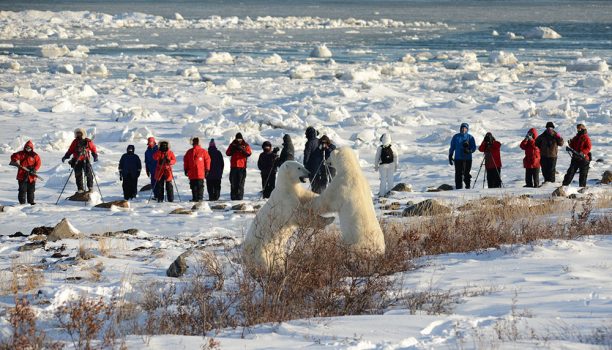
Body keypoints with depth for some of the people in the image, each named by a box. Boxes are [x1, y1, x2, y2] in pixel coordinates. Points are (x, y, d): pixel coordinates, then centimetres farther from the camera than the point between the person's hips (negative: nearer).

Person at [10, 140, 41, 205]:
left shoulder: (34, 155, 3)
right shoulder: (21, 154, 4)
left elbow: (38, 163, -1)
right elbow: (13, 156, 0)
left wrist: (34, 169, -16)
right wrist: (16, 161, -20)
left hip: (31, 176, 1)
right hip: (22, 175, -1)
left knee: (31, 190, 8)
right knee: (22, 190, -1)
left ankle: (31, 201, 18)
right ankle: (22, 202, 4)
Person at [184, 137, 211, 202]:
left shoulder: (189, 152, 4)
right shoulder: (203, 151, 0)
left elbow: (185, 161, 9)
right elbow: (207, 161, 2)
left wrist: (186, 170, 17)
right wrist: (207, 170, 8)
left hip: (191, 173, 1)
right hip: (200, 173, -1)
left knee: (193, 187, 6)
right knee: (200, 186, 2)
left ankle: (194, 198, 3)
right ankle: (200, 198, -5)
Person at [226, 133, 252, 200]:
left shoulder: (245, 145, 7)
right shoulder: (233, 145, 12)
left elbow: (248, 153, -7)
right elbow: (227, 153, 6)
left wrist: (242, 150, -19)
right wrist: (232, 149, -11)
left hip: (242, 167, -2)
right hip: (233, 166, 2)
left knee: (240, 183, -5)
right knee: (233, 182, 0)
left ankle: (239, 196, -5)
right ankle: (233, 196, 3)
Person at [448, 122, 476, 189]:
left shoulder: (470, 137, 5)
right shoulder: (456, 137, 9)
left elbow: (474, 147, 3)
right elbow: (452, 147, 13)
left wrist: (469, 151, -18)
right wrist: (450, 156, 8)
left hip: (467, 159, -1)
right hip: (458, 158, 1)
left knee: (466, 173, 0)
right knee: (458, 173, -4)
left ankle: (468, 186, 9)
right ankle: (458, 187, -2)